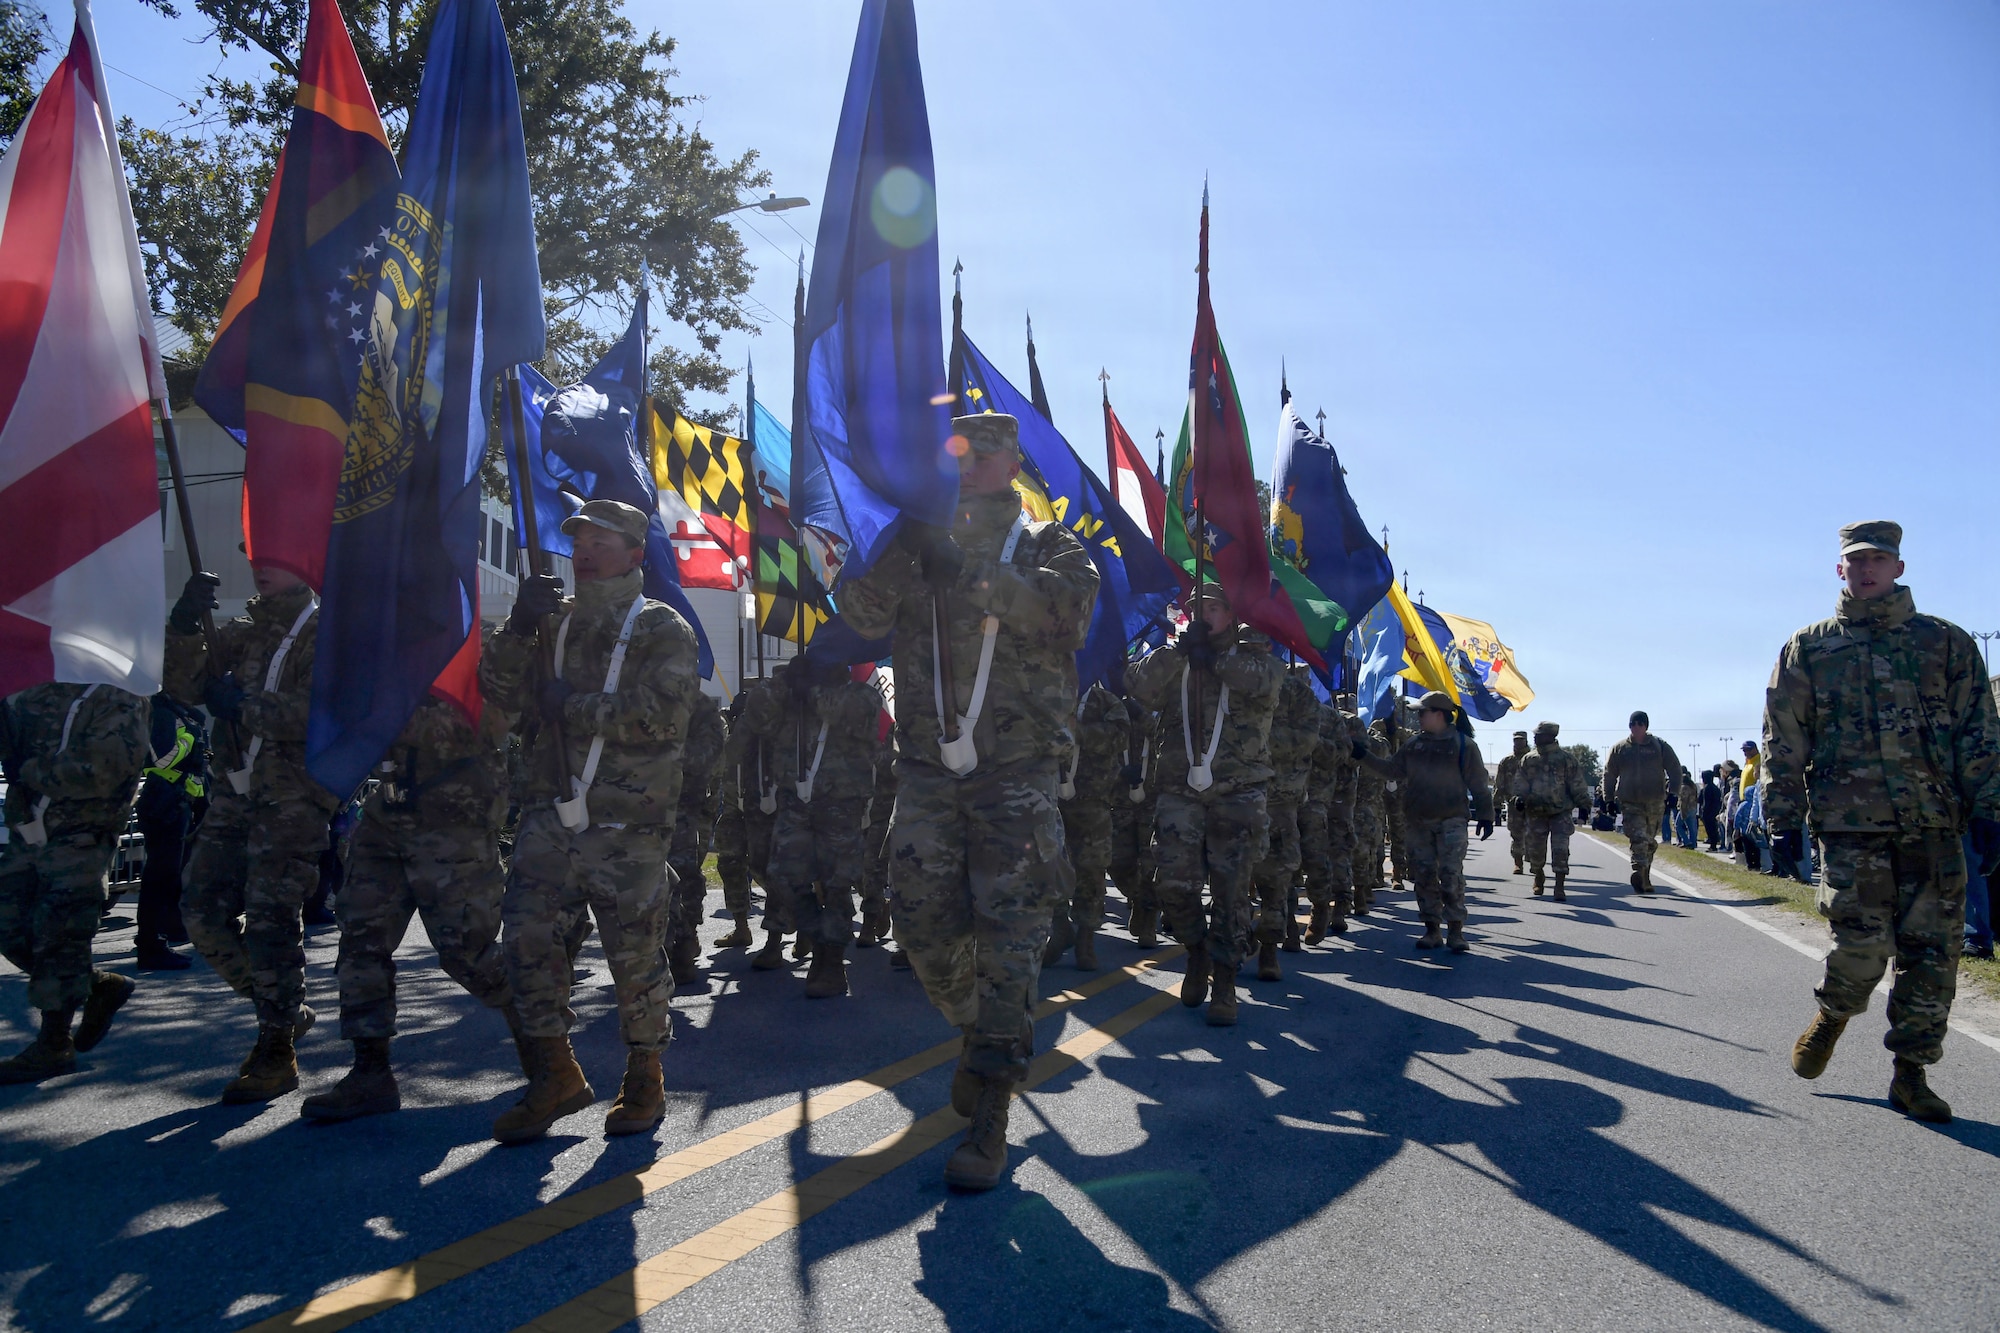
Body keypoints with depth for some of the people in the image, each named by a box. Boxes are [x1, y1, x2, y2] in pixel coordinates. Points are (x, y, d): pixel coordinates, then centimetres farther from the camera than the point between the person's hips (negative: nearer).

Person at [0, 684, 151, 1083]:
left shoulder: (122, 698, -10)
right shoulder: (35, 689, 11)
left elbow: (100, 769, -20)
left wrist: (32, 771, -11)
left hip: (80, 837, -7)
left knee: (59, 935, -4)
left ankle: (54, 1046, 9)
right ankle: (103, 986, 29)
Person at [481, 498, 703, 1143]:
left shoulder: (662, 629, 1)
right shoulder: (558, 621, 18)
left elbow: (663, 713, -15)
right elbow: (501, 690, 9)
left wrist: (573, 707, -12)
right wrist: (519, 628, -7)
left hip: (628, 825, -5)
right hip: (550, 816, 5)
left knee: (635, 952, 1)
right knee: (528, 937, 0)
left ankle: (644, 1079, 19)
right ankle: (555, 1076, 15)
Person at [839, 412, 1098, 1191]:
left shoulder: (1048, 546, 7)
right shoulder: (921, 545, 14)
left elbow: (1069, 612, -15)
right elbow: (862, 615, -2)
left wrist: (973, 575, -23)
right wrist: (896, 547, -18)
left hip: (1017, 774, -3)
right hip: (929, 769, 3)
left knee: (1009, 935, -6)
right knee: (923, 925, 4)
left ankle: (988, 1121, 0)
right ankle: (979, 1033, 33)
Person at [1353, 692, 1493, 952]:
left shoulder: (1463, 744, -2)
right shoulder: (1413, 744, 11)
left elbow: (1478, 784, 0)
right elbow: (1392, 770, 16)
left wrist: (1485, 816, -3)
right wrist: (1363, 757, 9)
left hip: (1451, 821, -5)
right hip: (1418, 822, 5)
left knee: (1451, 875, -9)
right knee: (1424, 875, 6)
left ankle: (1456, 930, -1)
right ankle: (1431, 929, 14)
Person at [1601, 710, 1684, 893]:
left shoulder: (1660, 746, 3)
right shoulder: (1619, 749, 3)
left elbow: (1674, 769, 7)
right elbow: (1609, 774, 10)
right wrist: (1609, 798, 7)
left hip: (1654, 802, 1)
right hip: (1630, 802, -1)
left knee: (1650, 840, 11)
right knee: (1638, 837, -17)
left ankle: (1644, 878, 24)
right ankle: (1639, 873, -25)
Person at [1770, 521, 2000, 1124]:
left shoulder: (1946, 642, 11)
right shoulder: (1809, 648, 8)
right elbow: (1784, 740, 6)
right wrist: (1785, 816, 1)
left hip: (1935, 825, 2)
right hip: (1850, 823, -2)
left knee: (1932, 952, 2)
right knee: (1863, 947, -8)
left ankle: (1910, 1073, 16)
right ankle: (1832, 1014, 24)